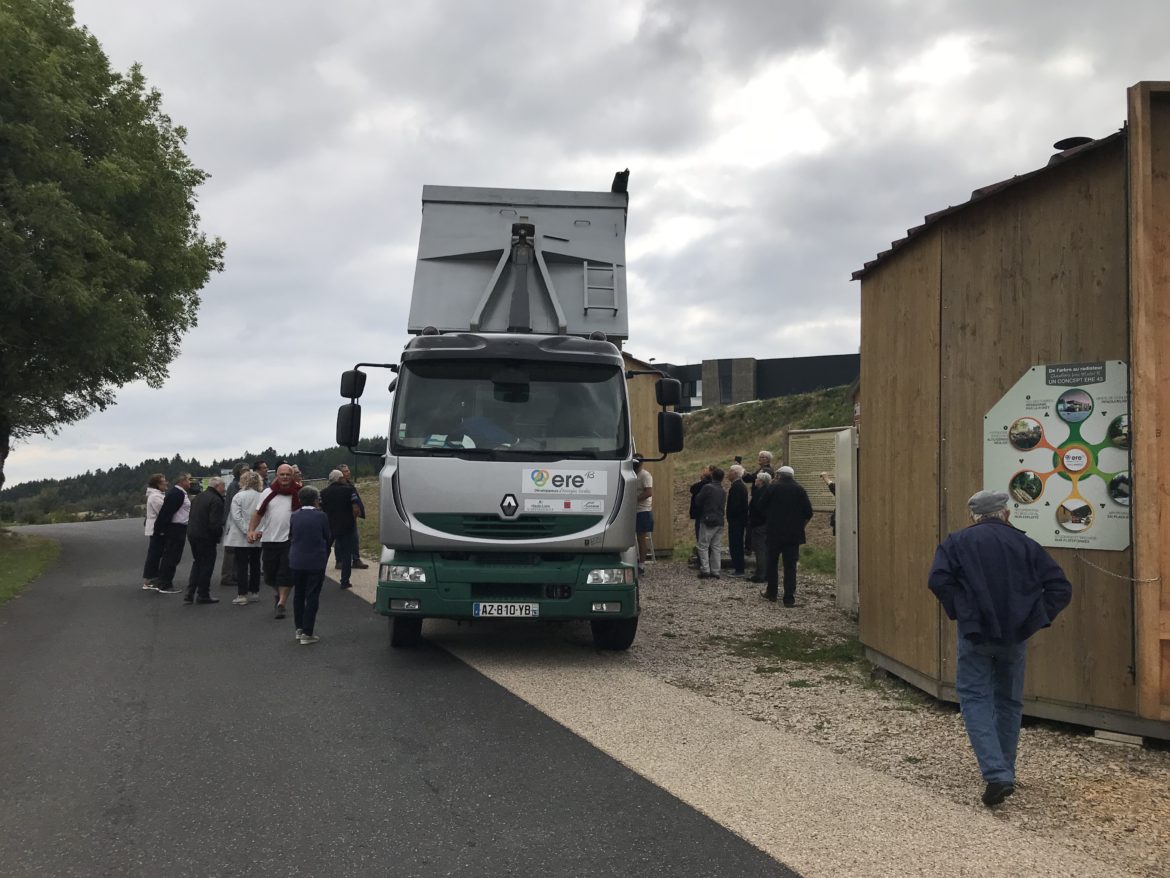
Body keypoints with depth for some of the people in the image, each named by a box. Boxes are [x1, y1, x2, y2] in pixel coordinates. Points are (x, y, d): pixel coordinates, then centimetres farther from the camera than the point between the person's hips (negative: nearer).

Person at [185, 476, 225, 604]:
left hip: (192, 534, 8)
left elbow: (191, 517, 15)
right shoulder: (216, 500, -17)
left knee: (197, 563, 19)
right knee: (207, 565, 4)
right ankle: (203, 595, 11)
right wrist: (219, 535, -8)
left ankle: (190, 593, 15)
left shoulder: (198, 497, 11)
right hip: (206, 537, -8)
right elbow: (215, 523, -23)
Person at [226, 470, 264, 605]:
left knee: (241, 565, 1)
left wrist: (247, 532, -16)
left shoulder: (238, 496, -7)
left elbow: (236, 516, -16)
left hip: (241, 538, -3)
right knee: (255, 564, 14)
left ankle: (242, 595, -2)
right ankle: (254, 593, 20)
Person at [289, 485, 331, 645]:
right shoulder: (321, 516, -11)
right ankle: (307, 633, 0)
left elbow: (290, 538, 6)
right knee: (312, 597, 2)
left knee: (298, 595, 18)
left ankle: (299, 629, 25)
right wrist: (325, 557, 12)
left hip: (296, 561, 4)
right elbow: (327, 538, -3)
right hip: (316, 562, -3)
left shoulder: (294, 516, -3)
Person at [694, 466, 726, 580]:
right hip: (719, 522, 6)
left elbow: (698, 501, -5)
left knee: (703, 546, -2)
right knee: (716, 547, 9)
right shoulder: (723, 492, 11)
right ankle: (715, 572, 8)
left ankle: (705, 570, -9)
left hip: (708, 520, -6)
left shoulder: (707, 487, -10)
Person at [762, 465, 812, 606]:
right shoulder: (800, 489, 1)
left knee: (772, 563, 14)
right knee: (790, 565, 2)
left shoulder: (774, 487, -4)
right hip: (794, 534, 1)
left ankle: (771, 592, 22)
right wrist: (801, 525, 13)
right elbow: (808, 512, -2)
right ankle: (789, 598, -3)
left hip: (774, 532, -1)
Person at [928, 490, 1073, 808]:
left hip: (976, 633, -3)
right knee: (1009, 701, 17)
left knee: (975, 698, 1)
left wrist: (959, 612, -4)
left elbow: (938, 580, -15)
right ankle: (1005, 773, 27)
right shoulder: (1025, 544, 7)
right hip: (1016, 635, 3)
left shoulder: (957, 542, 1)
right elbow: (1061, 588, 1)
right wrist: (1037, 618, 4)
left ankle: (996, 774, -15)